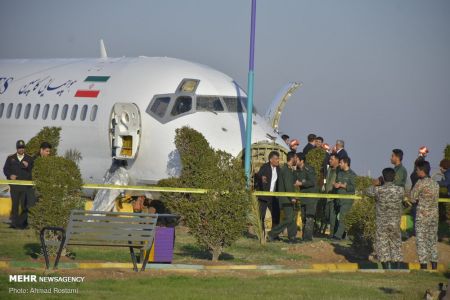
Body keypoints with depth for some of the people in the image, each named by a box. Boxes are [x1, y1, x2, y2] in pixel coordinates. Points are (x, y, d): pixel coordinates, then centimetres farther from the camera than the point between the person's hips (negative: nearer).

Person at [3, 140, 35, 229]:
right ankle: (14, 222, 5)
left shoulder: (29, 159, 11)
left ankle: (23, 223, -2)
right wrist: (10, 175, -8)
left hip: (26, 185, -1)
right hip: (14, 186, 1)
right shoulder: (10, 158, 13)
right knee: (15, 204, 1)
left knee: (24, 205, -4)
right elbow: (5, 169, 10)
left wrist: (27, 166, -12)